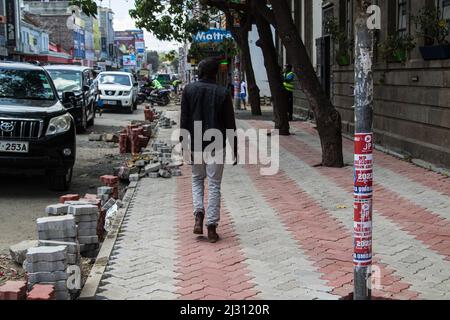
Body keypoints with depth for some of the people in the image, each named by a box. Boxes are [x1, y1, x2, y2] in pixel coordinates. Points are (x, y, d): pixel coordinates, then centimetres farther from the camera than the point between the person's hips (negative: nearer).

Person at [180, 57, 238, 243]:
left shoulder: (189, 90, -1)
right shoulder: (223, 93, -4)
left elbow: (184, 121, -2)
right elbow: (230, 124, -2)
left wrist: (184, 145, 2)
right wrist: (234, 149, 5)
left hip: (195, 145, 1)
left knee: (197, 179, 20)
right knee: (214, 184, 4)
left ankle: (199, 214, 1)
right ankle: (212, 227, 4)